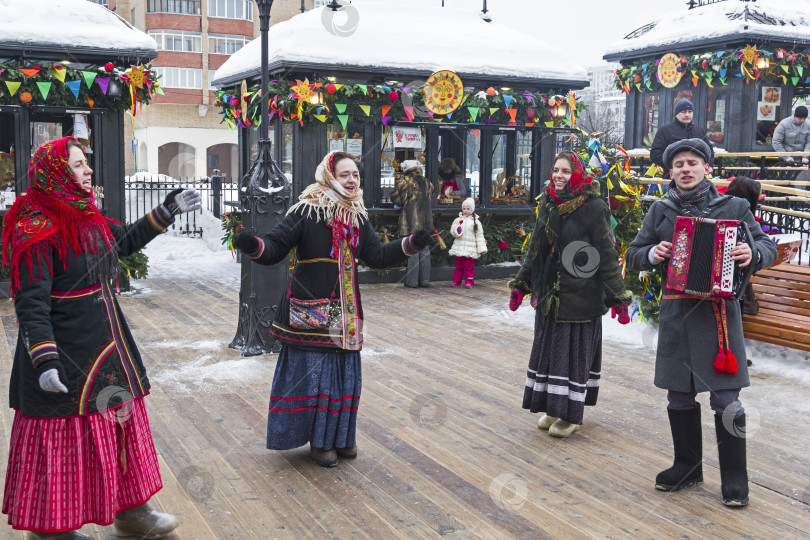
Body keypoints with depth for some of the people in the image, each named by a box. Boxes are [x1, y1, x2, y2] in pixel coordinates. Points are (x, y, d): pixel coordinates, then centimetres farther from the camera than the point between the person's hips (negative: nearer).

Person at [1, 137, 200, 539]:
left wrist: (168, 211, 23)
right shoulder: (36, 230, -19)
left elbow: (127, 240, 26)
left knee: (119, 423, 16)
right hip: (65, 354, -9)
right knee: (63, 439, 3)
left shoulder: (84, 216, 8)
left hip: (105, 346, 9)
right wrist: (45, 361, -28)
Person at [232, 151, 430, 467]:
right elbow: (275, 247, -12)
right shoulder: (306, 212, -10)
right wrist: (253, 246, -34)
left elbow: (376, 256, 13)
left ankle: (341, 437, 28)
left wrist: (413, 243, 5)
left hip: (345, 311, 6)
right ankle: (318, 441, 16)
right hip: (311, 311, -6)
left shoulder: (358, 217, 10)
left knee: (344, 373, 11)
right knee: (312, 373, -1)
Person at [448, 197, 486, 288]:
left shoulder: (476, 221, 1)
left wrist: (481, 248, -4)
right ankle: (456, 280, 18)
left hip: (470, 248, -2)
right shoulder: (458, 220, 6)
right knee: (459, 265, 10)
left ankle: (469, 281, 6)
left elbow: (479, 236, 1)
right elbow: (452, 231, 6)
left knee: (469, 266, 1)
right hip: (459, 246, 2)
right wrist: (457, 231, -18)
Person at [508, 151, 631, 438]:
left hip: (580, 294, -7)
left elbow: (607, 254, -11)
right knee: (549, 346, 12)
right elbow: (535, 248, 17)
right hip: (549, 294, 7)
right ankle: (554, 407, 25)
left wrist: (618, 294, -14)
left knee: (574, 348, 0)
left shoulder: (594, 208, -11)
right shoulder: (547, 205, 8)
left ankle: (572, 415, 11)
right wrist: (521, 283, 17)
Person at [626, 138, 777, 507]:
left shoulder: (733, 207, 4)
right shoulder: (660, 211, 10)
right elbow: (633, 256, 13)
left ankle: (734, 480, 12)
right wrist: (652, 255, -10)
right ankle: (687, 467, 30)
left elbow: (768, 248, 7)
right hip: (676, 313, 3)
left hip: (719, 312, -3)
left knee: (725, 400, -2)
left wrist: (753, 253, -16)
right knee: (679, 397, 12)